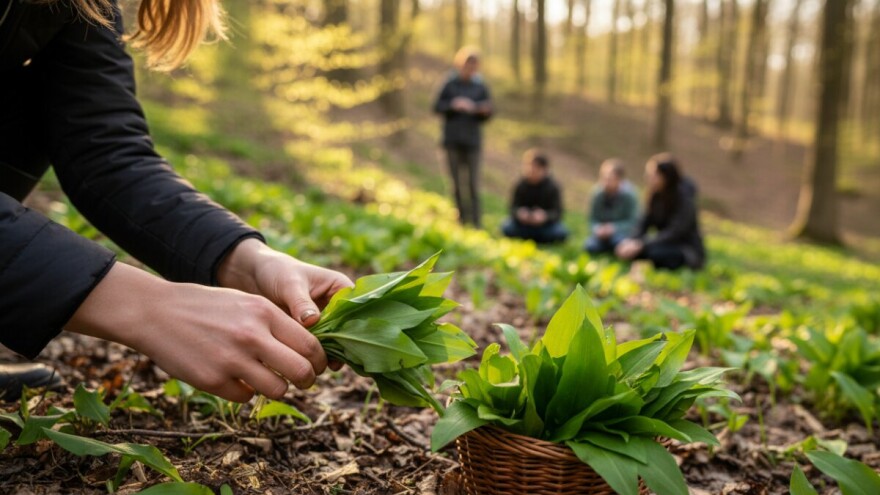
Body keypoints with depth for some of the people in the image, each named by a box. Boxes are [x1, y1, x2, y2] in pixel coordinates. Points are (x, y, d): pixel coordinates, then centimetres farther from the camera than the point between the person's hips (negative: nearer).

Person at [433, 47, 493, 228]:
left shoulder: (481, 87, 4)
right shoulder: (450, 84, 4)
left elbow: (487, 114, 6)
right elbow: (438, 106, 5)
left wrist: (484, 111, -17)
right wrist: (453, 105, -12)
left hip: (472, 140, -1)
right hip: (452, 139, 1)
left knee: (473, 183, -8)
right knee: (458, 182, 5)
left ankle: (476, 222, -9)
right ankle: (462, 218, 14)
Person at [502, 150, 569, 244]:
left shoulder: (552, 187, -13)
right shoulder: (520, 185, -7)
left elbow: (557, 212, -19)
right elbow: (513, 207, -8)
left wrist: (545, 216, -40)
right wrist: (519, 213, -32)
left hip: (546, 224, -1)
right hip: (524, 224, 1)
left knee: (561, 233, -31)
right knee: (507, 228, -26)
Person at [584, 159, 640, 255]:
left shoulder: (629, 194, -16)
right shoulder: (597, 193, -7)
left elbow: (633, 221, -13)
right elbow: (592, 219, 1)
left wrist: (614, 228, -25)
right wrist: (597, 229, -21)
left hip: (621, 231, -2)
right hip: (603, 231, 3)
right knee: (590, 246, -25)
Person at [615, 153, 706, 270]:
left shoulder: (685, 196, -20)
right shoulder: (656, 194, 0)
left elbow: (675, 233, -25)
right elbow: (645, 221, 0)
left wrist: (641, 244, -31)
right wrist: (632, 240, -20)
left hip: (688, 250, -6)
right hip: (666, 244, 6)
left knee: (656, 253, -36)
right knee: (625, 247, -17)